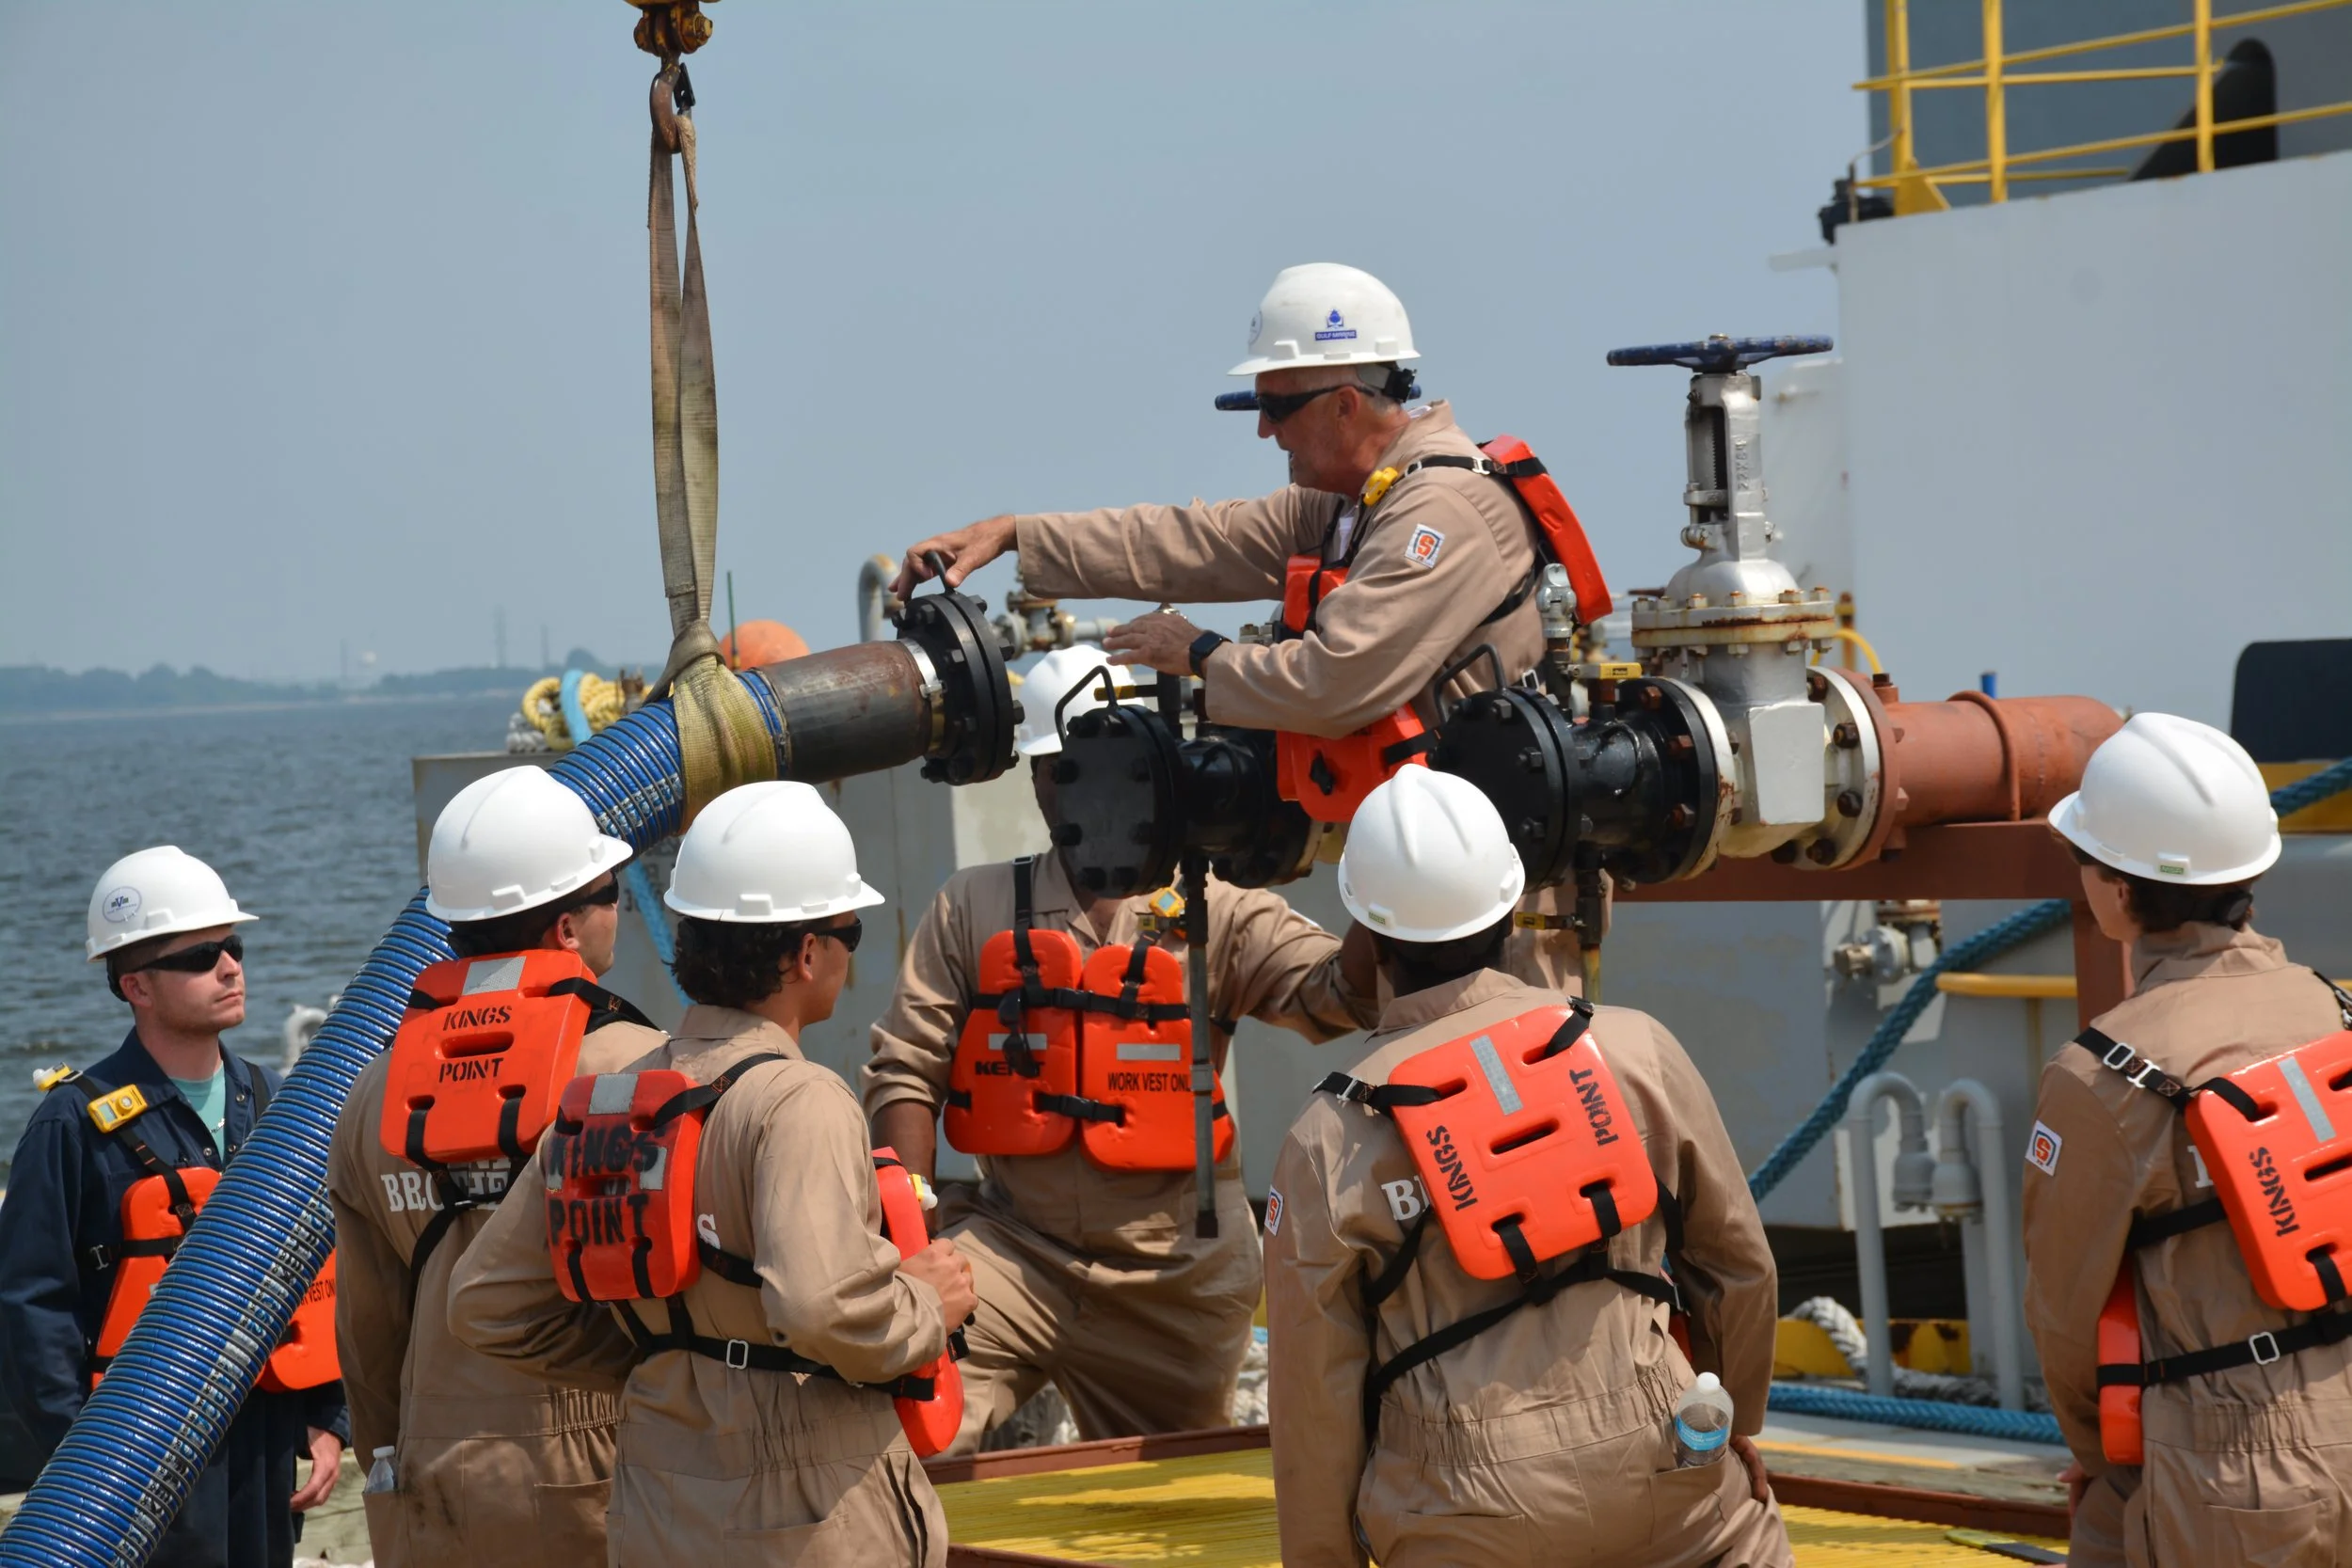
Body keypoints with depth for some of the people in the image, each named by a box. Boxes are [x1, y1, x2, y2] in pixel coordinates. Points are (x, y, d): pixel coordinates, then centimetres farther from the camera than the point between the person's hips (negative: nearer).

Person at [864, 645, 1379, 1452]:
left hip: (1177, 1283, 0)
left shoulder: (1217, 916, 1)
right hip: (1012, 1253, 0)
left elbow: (1342, 996, -15)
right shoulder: (973, 909, 5)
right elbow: (905, 1071, 2)